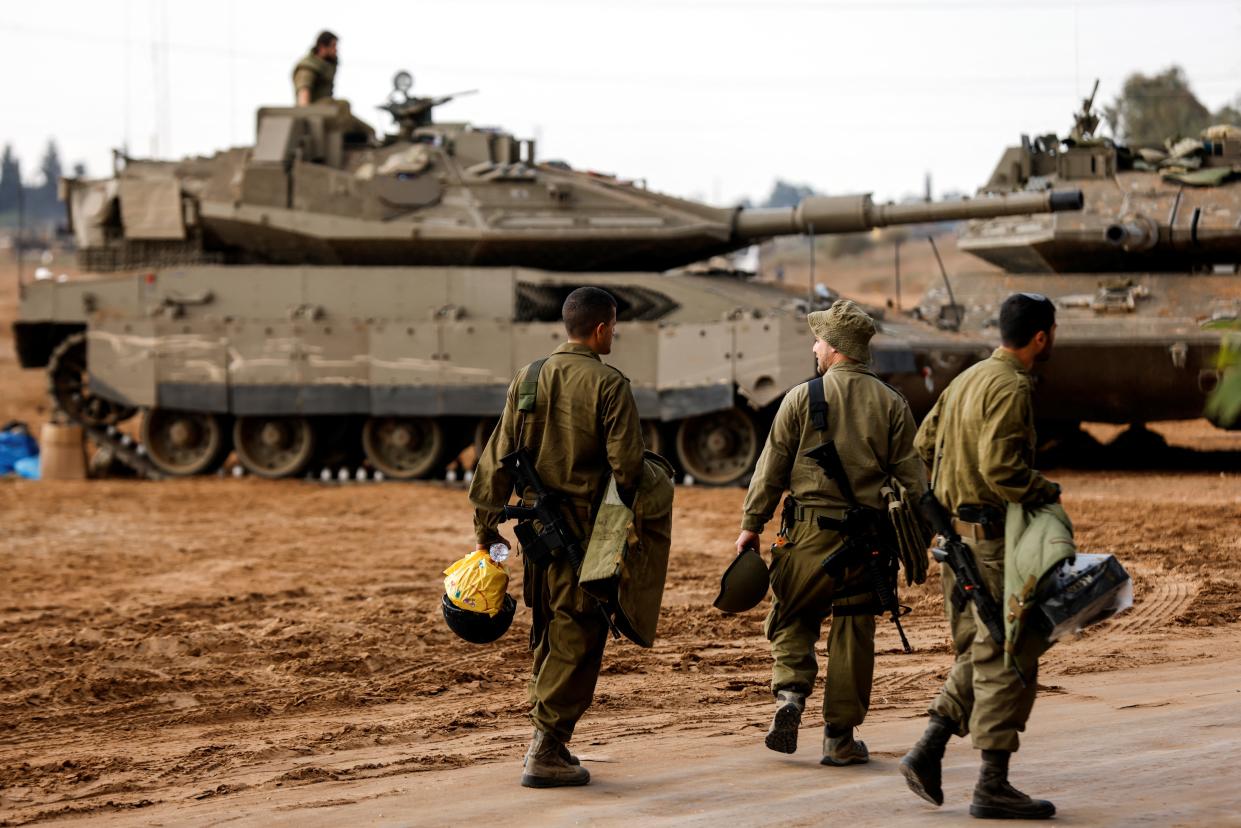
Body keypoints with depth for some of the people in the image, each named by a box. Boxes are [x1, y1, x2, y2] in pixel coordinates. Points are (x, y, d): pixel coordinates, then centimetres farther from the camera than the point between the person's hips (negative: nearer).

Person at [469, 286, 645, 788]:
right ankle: (546, 750, -4)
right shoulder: (609, 386, -10)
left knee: (547, 632, 17)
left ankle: (548, 741, 21)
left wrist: (487, 523, 12)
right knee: (577, 637, -1)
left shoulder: (528, 379, 6)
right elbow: (626, 465, -15)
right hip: (585, 528, -6)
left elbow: (500, 455, 6)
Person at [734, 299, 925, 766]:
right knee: (853, 633, 6)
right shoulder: (892, 405, 2)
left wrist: (752, 525, 6)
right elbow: (911, 476, 2)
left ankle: (790, 692, -8)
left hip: (809, 530, -1)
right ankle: (840, 737, 7)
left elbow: (771, 468, -1)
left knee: (792, 618, 15)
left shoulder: (802, 398, -3)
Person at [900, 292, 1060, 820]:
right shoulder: (1010, 387, -16)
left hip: (958, 533, 9)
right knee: (1006, 659, -4)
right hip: (992, 537, -9)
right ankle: (992, 786, -3)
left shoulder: (968, 379, 14)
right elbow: (1001, 468, -25)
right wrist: (1046, 493, -10)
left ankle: (926, 753, 8)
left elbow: (924, 445, 19)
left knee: (977, 654, 17)